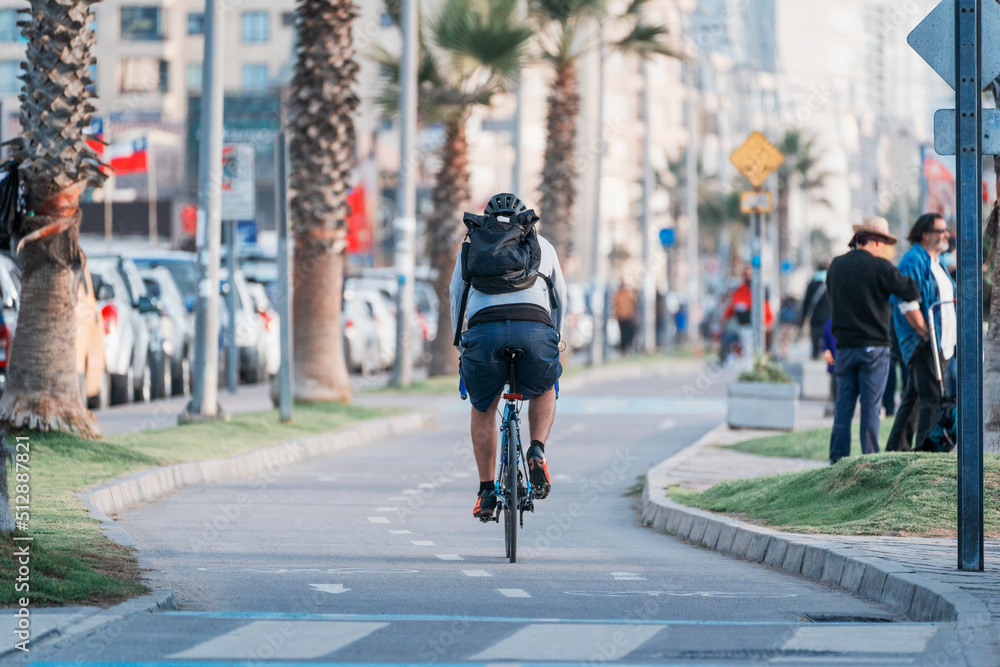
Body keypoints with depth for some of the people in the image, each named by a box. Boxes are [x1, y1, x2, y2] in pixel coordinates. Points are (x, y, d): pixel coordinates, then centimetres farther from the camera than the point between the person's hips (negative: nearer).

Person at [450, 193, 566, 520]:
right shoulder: (541, 244, 27)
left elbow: (456, 297, 35)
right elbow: (560, 298, 37)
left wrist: (460, 344, 49)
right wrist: (554, 339, 52)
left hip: (485, 330, 0)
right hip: (536, 330, 0)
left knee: (483, 410, 24)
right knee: (544, 392, 31)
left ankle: (486, 491, 20)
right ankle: (537, 451, 7)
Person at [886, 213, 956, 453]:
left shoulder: (936, 261, 19)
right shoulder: (913, 260, -12)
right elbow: (907, 304, -19)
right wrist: (927, 335, -20)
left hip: (941, 343, 10)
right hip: (922, 343, -10)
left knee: (914, 396, 13)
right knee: (931, 399, -13)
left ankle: (897, 448, 18)